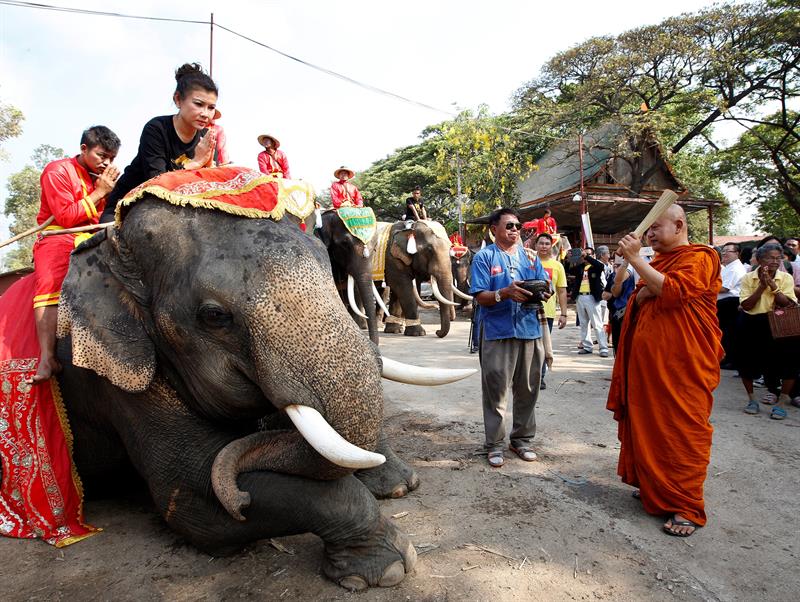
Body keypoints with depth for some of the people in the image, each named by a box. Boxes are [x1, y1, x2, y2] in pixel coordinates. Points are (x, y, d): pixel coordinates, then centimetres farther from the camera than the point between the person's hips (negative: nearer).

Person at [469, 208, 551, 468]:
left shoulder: (530, 256, 14)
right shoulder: (484, 257, 1)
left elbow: (545, 288, 10)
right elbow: (480, 296, -7)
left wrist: (542, 293, -13)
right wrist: (505, 293, -25)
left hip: (530, 330, 4)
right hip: (498, 332, -4)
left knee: (527, 390, 12)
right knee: (495, 391, 1)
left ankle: (522, 439, 27)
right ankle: (494, 444, 14)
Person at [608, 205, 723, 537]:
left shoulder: (698, 258, -7)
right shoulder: (657, 262, 19)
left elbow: (673, 292, -24)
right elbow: (637, 305, 21)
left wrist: (635, 259, -22)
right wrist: (641, 294, -2)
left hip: (682, 364, -8)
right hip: (649, 360, 8)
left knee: (683, 430, -3)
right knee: (650, 424, 12)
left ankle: (688, 507, 6)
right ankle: (655, 487, 26)